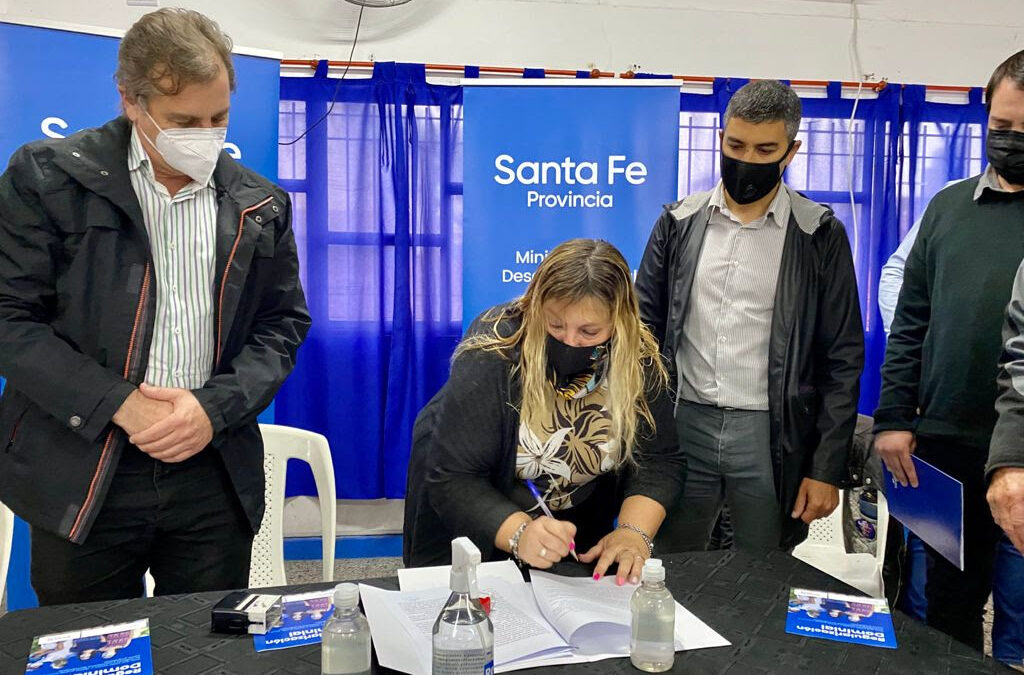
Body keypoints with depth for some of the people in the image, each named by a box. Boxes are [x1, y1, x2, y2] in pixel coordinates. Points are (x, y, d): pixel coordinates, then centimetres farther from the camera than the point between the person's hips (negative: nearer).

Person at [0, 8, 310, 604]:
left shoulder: (261, 204, 5)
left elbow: (284, 324, 8)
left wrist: (217, 406, -9)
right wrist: (118, 404, -15)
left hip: (215, 477, 2)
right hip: (81, 477, -1)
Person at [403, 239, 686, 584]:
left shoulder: (639, 362, -20)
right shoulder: (492, 358, -30)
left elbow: (659, 460, -14)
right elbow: (452, 478, -30)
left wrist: (634, 532, -30)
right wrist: (518, 533, -44)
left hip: (579, 525, 3)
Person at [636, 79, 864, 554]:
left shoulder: (819, 235, -1)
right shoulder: (680, 223, 4)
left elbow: (841, 361, 0)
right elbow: (644, 330, 7)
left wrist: (828, 469, -5)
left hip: (771, 437, -1)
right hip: (684, 426, 2)